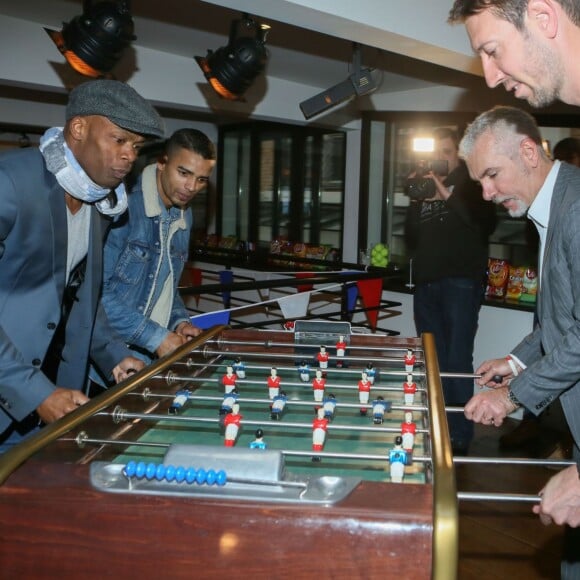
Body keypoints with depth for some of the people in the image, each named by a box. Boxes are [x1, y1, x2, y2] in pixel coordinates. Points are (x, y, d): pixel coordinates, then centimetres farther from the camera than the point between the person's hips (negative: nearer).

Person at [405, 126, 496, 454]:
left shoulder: (471, 183, 5)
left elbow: (487, 224, -11)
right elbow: (412, 239, 15)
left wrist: (449, 196, -17)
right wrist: (418, 202, -1)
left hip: (461, 282, -5)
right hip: (426, 282, 5)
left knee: (457, 359, -10)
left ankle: (460, 436, -4)